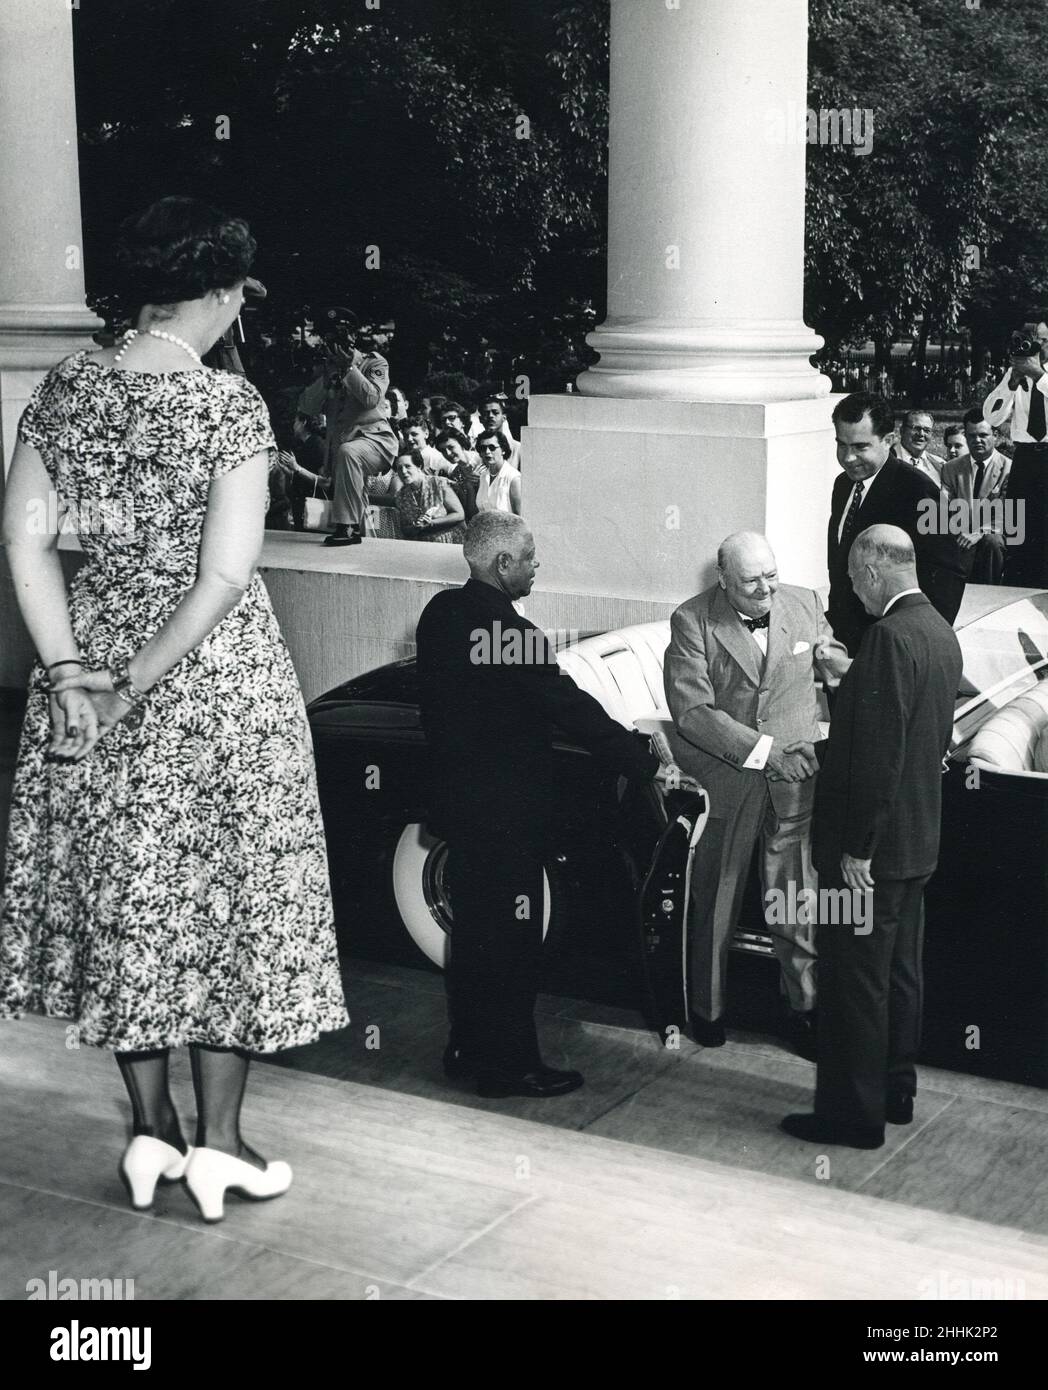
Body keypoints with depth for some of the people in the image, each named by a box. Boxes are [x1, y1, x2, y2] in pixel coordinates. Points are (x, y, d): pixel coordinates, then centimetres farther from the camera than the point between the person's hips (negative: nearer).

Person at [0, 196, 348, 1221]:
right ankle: (218, 1141, 16)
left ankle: (150, 1128, 25)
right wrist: (138, 690, -13)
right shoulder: (229, 404, -14)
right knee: (228, 892, 8)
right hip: (216, 677, -4)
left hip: (93, 648, 5)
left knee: (117, 891, 15)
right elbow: (226, 574, -20)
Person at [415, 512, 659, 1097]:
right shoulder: (512, 632, -23)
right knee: (513, 936, 2)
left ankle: (469, 1048, 29)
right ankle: (511, 1064, 11)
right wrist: (647, 761, -12)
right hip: (507, 808, -9)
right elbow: (575, 711, -20)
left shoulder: (441, 613, 3)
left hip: (456, 797, 9)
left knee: (475, 923, 19)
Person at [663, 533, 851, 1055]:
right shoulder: (692, 621, -11)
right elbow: (692, 711, -17)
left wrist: (830, 656, -7)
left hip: (794, 776, 2)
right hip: (723, 774, -2)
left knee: (796, 902, 6)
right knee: (714, 900, 10)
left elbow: (842, 674, 19)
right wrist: (765, 750, -21)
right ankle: (708, 1008, 26)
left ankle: (804, 1007, 21)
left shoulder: (804, 604, 2)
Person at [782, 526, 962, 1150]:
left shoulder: (891, 637, -22)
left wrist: (857, 847, -20)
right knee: (899, 973, 19)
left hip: (873, 846, -9)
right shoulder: (940, 631, 8)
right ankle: (894, 1093, 31)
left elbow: (879, 753, -24)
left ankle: (853, 1112, 10)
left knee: (856, 980, 1)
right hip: (918, 838, 9)